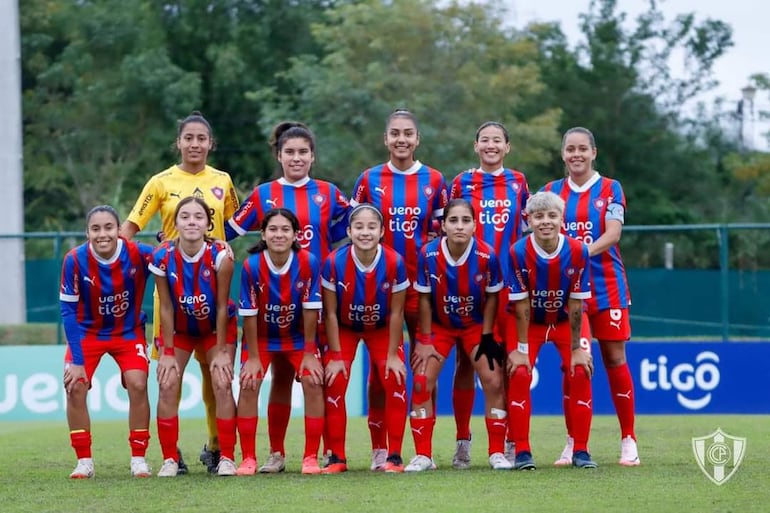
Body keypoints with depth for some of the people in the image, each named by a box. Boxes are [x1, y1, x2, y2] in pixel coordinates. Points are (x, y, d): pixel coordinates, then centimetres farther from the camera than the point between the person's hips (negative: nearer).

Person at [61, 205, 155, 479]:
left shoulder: (139, 254, -24)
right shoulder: (75, 260, -23)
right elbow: (68, 310, -17)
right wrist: (76, 360, -18)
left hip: (128, 331, 0)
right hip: (87, 331, 0)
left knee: (137, 384, -16)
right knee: (75, 387, -14)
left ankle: (139, 459, -1)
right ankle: (84, 461, -1)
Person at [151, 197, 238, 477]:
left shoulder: (220, 256, -27)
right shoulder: (162, 257, -23)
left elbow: (222, 307, -18)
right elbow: (166, 308, -15)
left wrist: (221, 352, -15)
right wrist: (167, 353, -13)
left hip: (217, 327, -1)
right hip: (178, 328, 1)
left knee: (222, 384, -12)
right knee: (167, 386, -10)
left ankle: (227, 458, -3)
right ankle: (169, 459, -2)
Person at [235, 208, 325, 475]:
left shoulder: (309, 263, -23)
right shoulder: (251, 266, -24)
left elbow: (310, 310, -16)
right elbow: (249, 315, -17)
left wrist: (309, 353, -12)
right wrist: (253, 357, -14)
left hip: (298, 336, 0)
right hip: (261, 337, 0)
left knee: (313, 383, -14)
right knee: (248, 385, -13)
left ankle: (311, 458, -5)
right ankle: (248, 459, -4)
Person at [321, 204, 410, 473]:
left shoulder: (394, 263, -26)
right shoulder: (334, 263, -27)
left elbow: (396, 313, -16)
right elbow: (331, 313, -17)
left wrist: (392, 355, -13)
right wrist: (336, 356, -15)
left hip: (382, 329, 0)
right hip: (344, 328, 0)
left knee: (394, 380, -14)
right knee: (334, 383, -12)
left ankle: (394, 456, -3)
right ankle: (337, 457, -1)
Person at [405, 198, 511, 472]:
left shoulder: (486, 256, -23)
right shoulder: (428, 254, -23)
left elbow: (491, 297, -8)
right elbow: (425, 299, -11)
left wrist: (487, 336, -8)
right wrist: (425, 341, -9)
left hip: (476, 324, 0)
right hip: (439, 325, 0)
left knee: (493, 382, -10)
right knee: (422, 383, -10)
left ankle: (497, 453, 3)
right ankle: (423, 455, 0)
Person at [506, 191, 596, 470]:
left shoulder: (578, 251, -23)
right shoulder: (518, 252, -25)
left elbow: (576, 304, -19)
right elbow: (521, 304, -21)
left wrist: (576, 347, -16)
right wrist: (521, 348, -19)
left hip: (566, 321, 1)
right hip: (530, 322, -1)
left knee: (580, 372, -14)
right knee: (519, 373, -16)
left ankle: (581, 450, -4)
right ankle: (522, 451, -8)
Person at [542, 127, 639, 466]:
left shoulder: (610, 189, 2)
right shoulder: (552, 191, 10)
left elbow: (613, 234, -9)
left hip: (606, 288, -2)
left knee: (615, 360, -2)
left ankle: (628, 441, 4)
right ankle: (572, 442, 8)